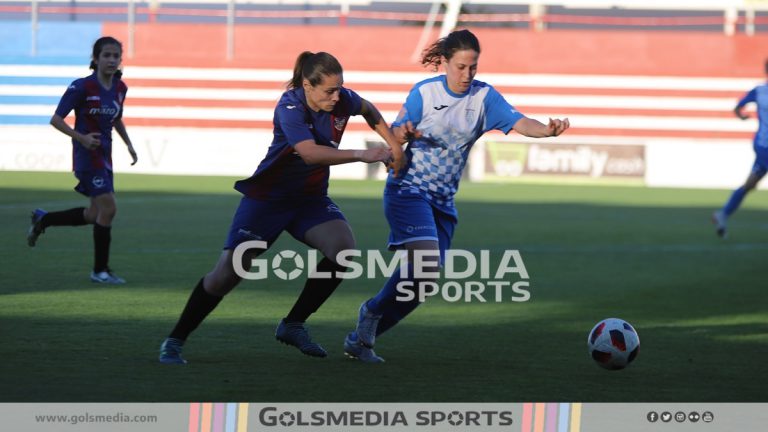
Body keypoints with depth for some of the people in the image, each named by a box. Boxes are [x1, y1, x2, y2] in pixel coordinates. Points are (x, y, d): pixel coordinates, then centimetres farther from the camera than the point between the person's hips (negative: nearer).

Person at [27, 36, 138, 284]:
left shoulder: (120, 88, 5)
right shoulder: (82, 87, -15)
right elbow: (56, 119, -13)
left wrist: (128, 144, 11)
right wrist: (80, 137, -24)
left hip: (104, 156, 8)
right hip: (87, 155, -8)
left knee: (95, 215, 12)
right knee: (108, 208, -13)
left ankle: (42, 219, 33)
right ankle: (100, 270, -1)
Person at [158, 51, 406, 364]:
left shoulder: (341, 100, -9)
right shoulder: (290, 108, -26)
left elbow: (368, 110, 17)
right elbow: (310, 152, -41)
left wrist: (392, 144, 9)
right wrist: (360, 155, -45)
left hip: (310, 198, 5)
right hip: (267, 198, -5)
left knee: (344, 249, -21)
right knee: (228, 273, -10)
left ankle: (293, 325, -5)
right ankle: (175, 341, 5)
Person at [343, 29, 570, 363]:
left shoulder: (484, 97, -2)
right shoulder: (424, 92, -7)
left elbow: (520, 123, -16)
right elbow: (396, 132, -2)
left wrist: (548, 130, -37)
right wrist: (403, 132, -26)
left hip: (443, 200, 5)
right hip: (408, 189, -5)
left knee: (420, 281, 2)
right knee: (426, 263, -25)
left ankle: (361, 339, 16)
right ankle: (372, 312, -4)